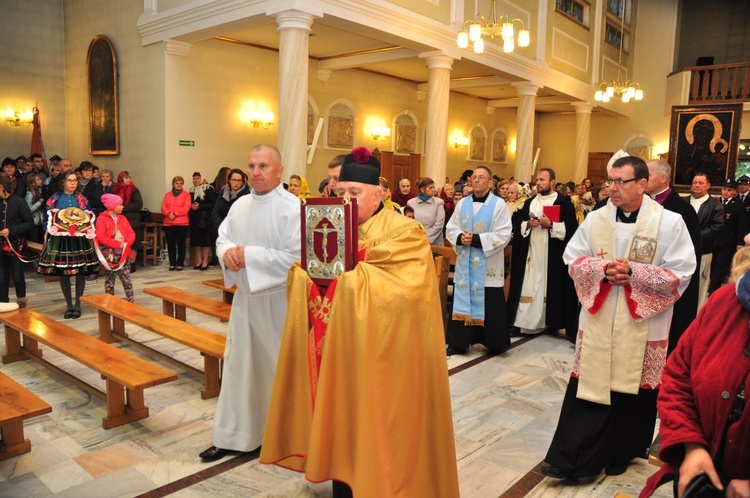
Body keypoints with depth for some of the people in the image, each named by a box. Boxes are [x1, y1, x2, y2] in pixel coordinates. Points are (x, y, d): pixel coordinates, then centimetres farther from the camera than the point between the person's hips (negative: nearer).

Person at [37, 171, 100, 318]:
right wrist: (53, 228, -12)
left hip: (80, 241, 0)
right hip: (60, 241, 0)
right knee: (63, 273, 5)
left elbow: (90, 219, 5)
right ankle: (69, 305, 17)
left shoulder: (82, 199, 6)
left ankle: (77, 304, 15)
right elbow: (48, 219, 4)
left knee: (81, 273, 2)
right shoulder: (54, 199, 4)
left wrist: (83, 229, -11)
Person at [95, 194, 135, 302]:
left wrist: (126, 243, -14)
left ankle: (131, 300, 8)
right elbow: (100, 237, -17)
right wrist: (118, 244, -21)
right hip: (109, 255, -4)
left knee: (127, 279, 5)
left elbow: (131, 233, 7)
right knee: (109, 280, 7)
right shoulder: (102, 219, -7)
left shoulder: (123, 218, 11)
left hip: (123, 254, 4)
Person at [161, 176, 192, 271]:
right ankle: (172, 263, 11)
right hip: (168, 223, 3)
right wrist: (168, 214, -15)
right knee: (170, 244, 4)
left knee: (181, 243, 0)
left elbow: (187, 207, -8)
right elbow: (163, 207, 6)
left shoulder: (186, 195, 5)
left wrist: (175, 214, -16)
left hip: (182, 223, -3)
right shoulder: (167, 194, 15)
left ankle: (180, 264, 6)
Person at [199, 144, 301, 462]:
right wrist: (227, 251, -11)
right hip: (244, 297, 7)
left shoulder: (293, 208, -15)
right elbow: (222, 237, 13)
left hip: (278, 301, -6)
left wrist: (250, 255, -21)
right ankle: (232, 436, 30)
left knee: (279, 368, 7)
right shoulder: (241, 205, 7)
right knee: (238, 366, 14)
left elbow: (296, 257, -22)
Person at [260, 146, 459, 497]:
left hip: (379, 352, -5)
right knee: (339, 412, 12)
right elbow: (302, 276, 8)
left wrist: (351, 272, -23)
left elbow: (407, 288, -23)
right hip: (336, 345, 5)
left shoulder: (406, 233, -9)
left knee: (374, 423, 4)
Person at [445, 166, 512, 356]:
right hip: (465, 263, 4)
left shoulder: (499, 204, -6)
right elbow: (450, 228, 8)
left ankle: (494, 343, 19)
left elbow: (503, 235, -14)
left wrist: (476, 239, -19)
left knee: (490, 306, 3)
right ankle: (459, 343, 17)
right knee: (463, 301, 8)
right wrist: (460, 238, -14)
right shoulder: (462, 203, 9)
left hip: (488, 266, -4)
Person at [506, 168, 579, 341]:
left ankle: (551, 322, 11)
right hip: (530, 253, 4)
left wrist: (551, 225, -18)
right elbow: (517, 225, 11)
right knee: (528, 286, 2)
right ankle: (523, 321, 5)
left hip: (552, 254, -4)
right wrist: (528, 224, -7)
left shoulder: (564, 202, -1)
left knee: (550, 287, 0)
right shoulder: (529, 202, 14)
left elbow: (570, 228, -9)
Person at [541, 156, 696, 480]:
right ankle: (570, 459, 11)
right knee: (588, 387, 4)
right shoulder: (596, 219, 2)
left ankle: (620, 454, 32)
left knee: (632, 391, 10)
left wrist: (634, 271, -20)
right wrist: (601, 268, -14)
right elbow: (572, 259, 5)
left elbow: (681, 274, -9)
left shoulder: (669, 223, -7)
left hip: (642, 326, -2)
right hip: (597, 320, 2)